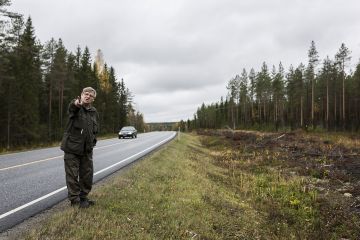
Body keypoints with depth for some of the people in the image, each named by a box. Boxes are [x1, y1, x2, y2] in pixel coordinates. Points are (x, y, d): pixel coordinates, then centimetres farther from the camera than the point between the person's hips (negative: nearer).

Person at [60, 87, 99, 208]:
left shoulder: (94, 112, 10)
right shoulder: (75, 107, -7)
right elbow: (71, 108, -34)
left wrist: (92, 141, 10)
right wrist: (76, 103, -57)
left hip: (87, 149, 5)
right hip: (72, 148, -5)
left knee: (87, 175, 11)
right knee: (72, 175, 0)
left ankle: (83, 198, 28)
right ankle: (75, 200, 14)